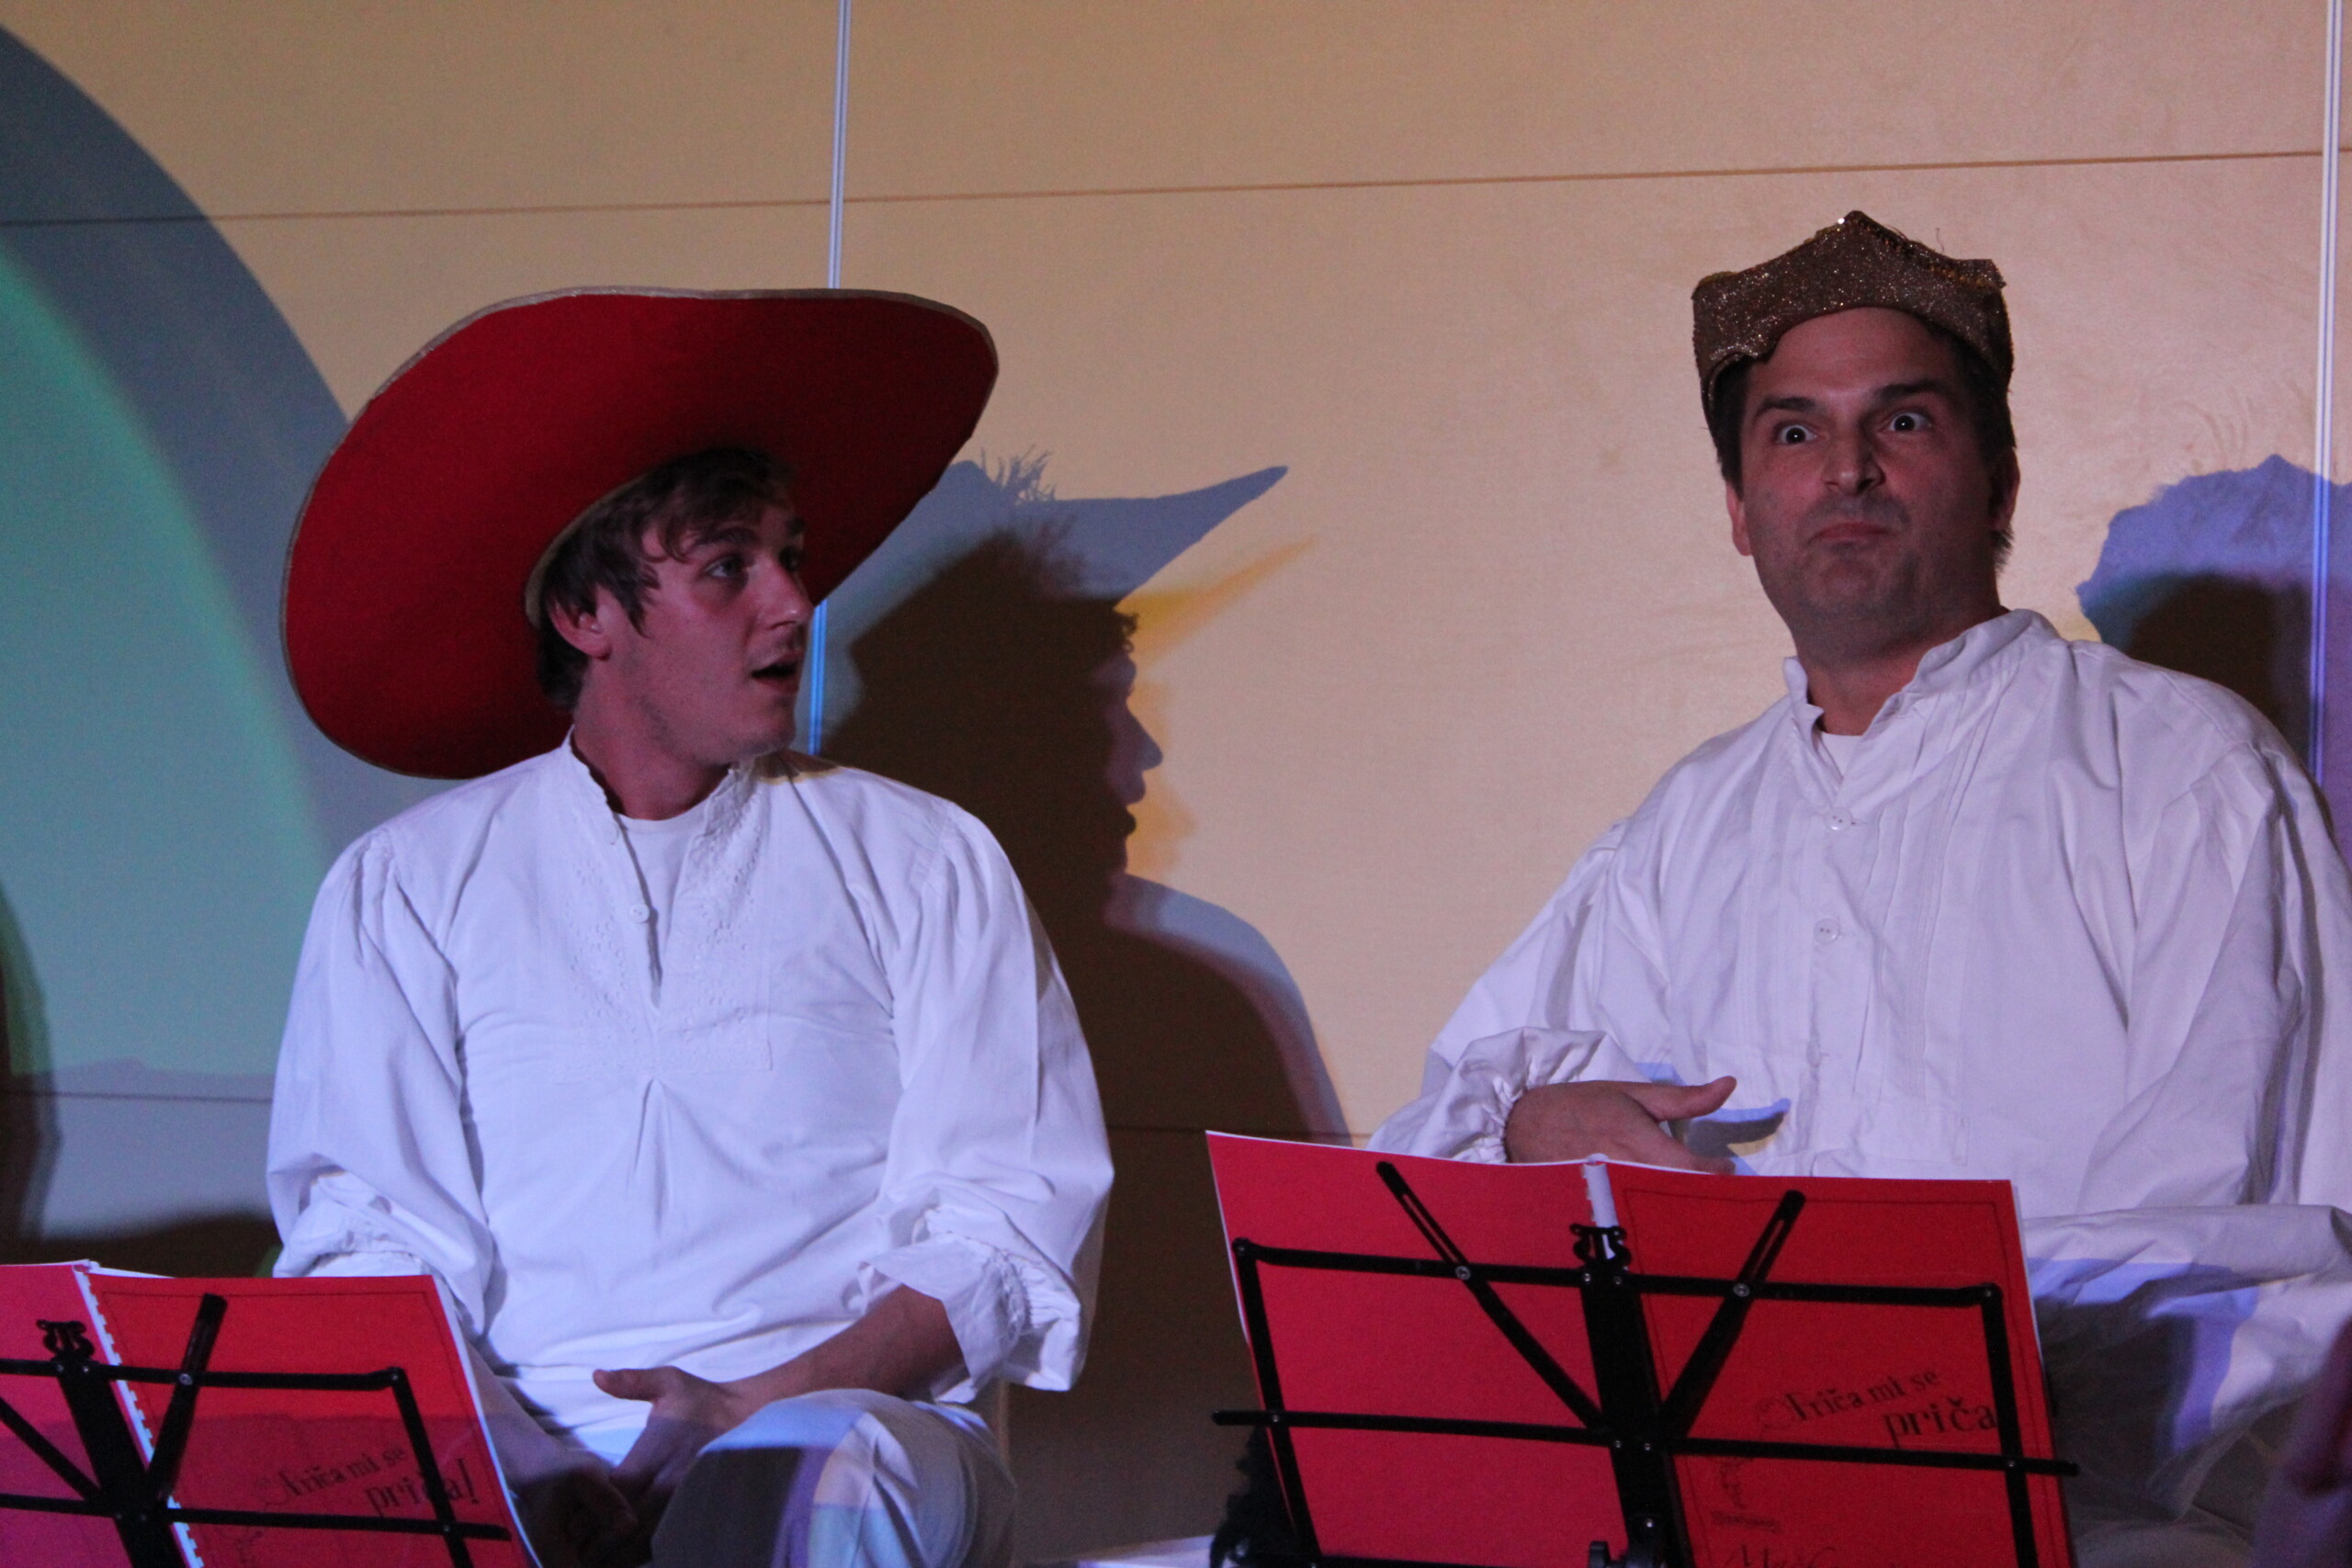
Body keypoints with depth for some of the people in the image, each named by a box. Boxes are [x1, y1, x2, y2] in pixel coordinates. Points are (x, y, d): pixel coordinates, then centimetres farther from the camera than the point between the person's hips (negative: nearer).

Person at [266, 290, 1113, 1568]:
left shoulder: (922, 865, 13)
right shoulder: (406, 888, 14)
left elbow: (1017, 1224, 3)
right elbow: (369, 1235, 5)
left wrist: (763, 1404, -13)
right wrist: (514, 1455, -16)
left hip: (839, 1423, -1)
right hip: (514, 1450, 1)